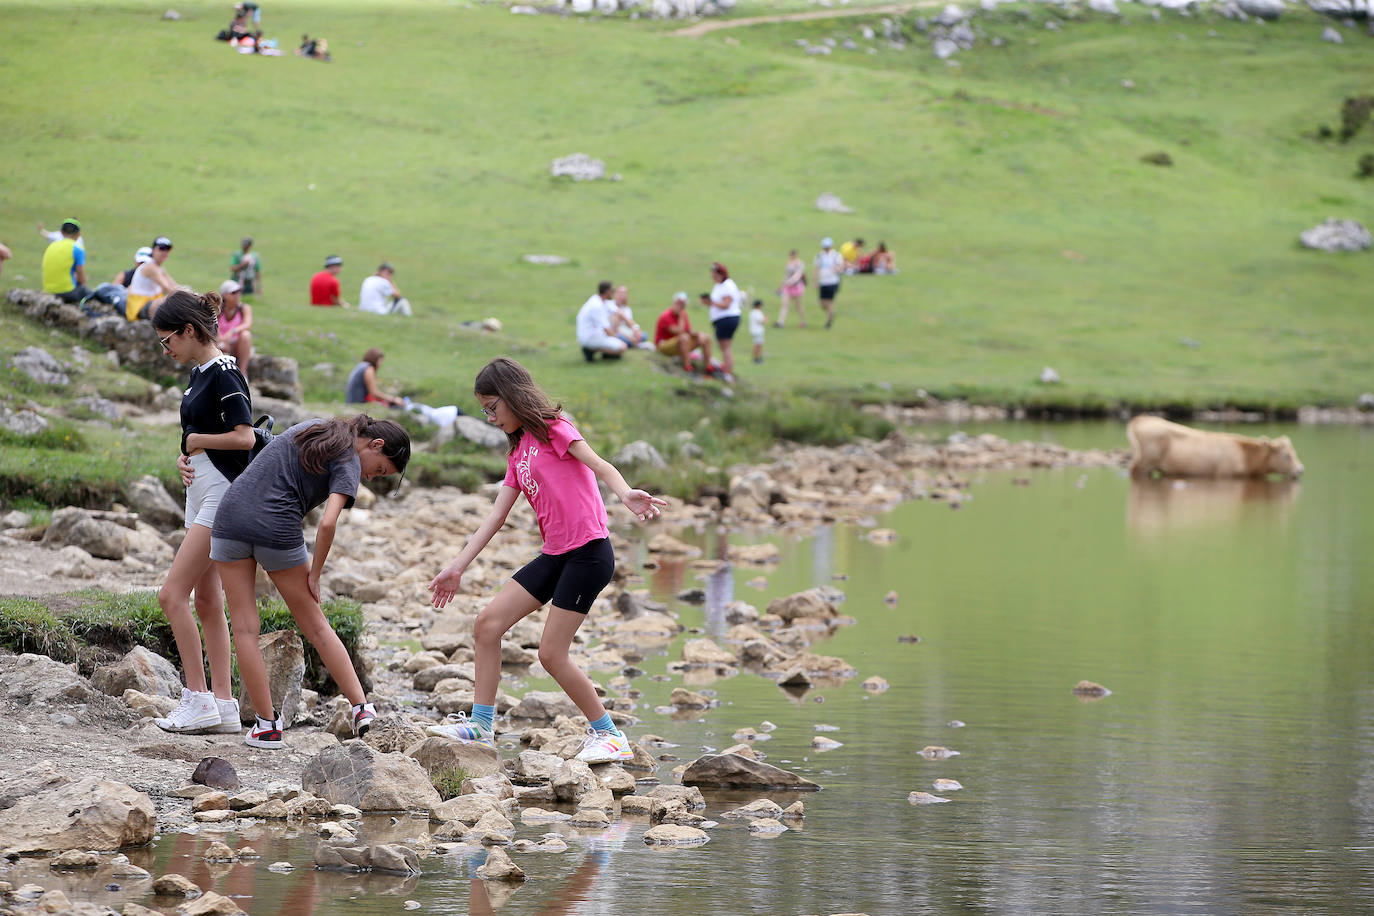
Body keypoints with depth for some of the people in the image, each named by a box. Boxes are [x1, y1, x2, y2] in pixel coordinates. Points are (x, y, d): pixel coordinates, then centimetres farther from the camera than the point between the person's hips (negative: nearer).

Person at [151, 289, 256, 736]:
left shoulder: (223, 374, -15)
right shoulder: (200, 374, 14)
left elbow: (244, 436, -24)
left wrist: (197, 441, -10)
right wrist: (184, 459, -1)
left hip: (222, 496, -10)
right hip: (200, 493, 10)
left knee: (172, 594, -13)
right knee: (207, 602, 9)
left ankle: (198, 699, -10)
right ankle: (224, 706, 10)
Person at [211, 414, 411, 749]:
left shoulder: (312, 427, 19)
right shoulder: (349, 463, -2)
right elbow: (328, 523, -14)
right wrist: (314, 574, -3)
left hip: (231, 517, 4)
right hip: (278, 532, -4)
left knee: (244, 629, 5)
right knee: (316, 627, 10)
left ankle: (267, 725, 4)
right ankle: (361, 707, 9)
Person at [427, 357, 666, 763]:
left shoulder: (553, 429, -5)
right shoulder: (518, 452, 19)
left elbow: (599, 465, -21)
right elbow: (496, 516, 19)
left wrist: (625, 494, -42)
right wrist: (457, 567, 16)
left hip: (589, 551, -8)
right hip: (555, 555, 8)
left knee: (552, 653, -9)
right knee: (487, 624, 1)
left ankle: (609, 736, 3)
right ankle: (480, 726, 5)